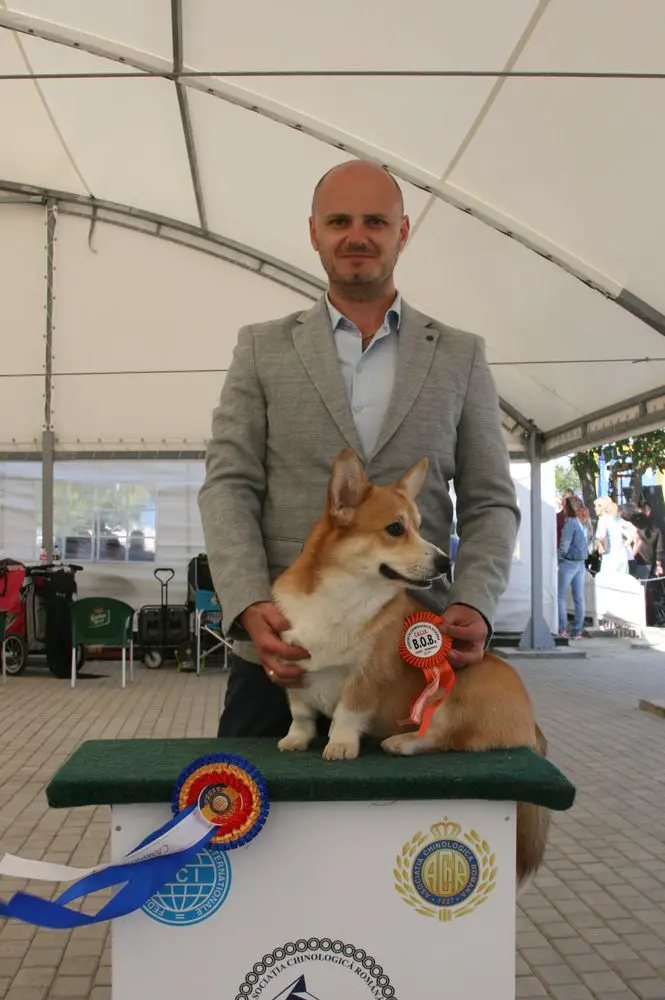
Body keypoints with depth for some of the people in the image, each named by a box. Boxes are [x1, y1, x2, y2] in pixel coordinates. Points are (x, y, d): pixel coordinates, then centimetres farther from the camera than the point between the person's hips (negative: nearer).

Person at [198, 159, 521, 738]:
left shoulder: (461, 357, 9)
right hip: (282, 652, 0)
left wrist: (474, 605, -11)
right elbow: (228, 486, 1)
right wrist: (250, 607, -14)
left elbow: (489, 503, 7)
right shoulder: (262, 349, 8)